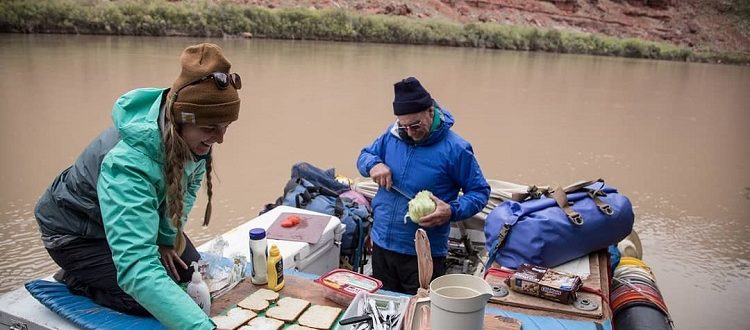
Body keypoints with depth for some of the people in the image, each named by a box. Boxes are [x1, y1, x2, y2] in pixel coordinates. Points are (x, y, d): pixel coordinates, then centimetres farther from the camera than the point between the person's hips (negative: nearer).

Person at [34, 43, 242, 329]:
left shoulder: (189, 137, -23)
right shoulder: (128, 163, -44)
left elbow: (188, 186, -2)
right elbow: (138, 267, -52)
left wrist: (166, 235, -13)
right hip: (76, 229, -6)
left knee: (189, 274, 4)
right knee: (148, 301, -16)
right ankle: (73, 281, 10)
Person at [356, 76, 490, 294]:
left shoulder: (455, 149, -13)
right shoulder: (392, 134, -1)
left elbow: (480, 192, -5)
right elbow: (365, 155, 14)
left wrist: (452, 211, -24)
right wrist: (373, 164, -10)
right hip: (381, 245, 5)